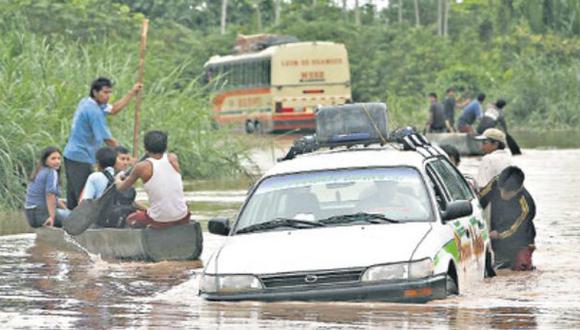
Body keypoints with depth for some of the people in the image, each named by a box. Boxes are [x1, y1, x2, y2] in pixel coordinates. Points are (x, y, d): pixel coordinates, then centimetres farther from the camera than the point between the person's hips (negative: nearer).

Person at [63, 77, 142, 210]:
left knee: (73, 197, 12)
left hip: (71, 155, 10)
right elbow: (107, 139, -16)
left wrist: (132, 93, 16)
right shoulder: (94, 111, -18)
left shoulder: (86, 103, 10)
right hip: (81, 158, -10)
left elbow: (114, 109, 20)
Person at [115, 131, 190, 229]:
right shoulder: (173, 159, -1)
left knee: (130, 219, 28)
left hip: (160, 221, -2)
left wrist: (118, 179, 27)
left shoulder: (142, 167, -9)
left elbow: (121, 188, 4)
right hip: (182, 218, 2)